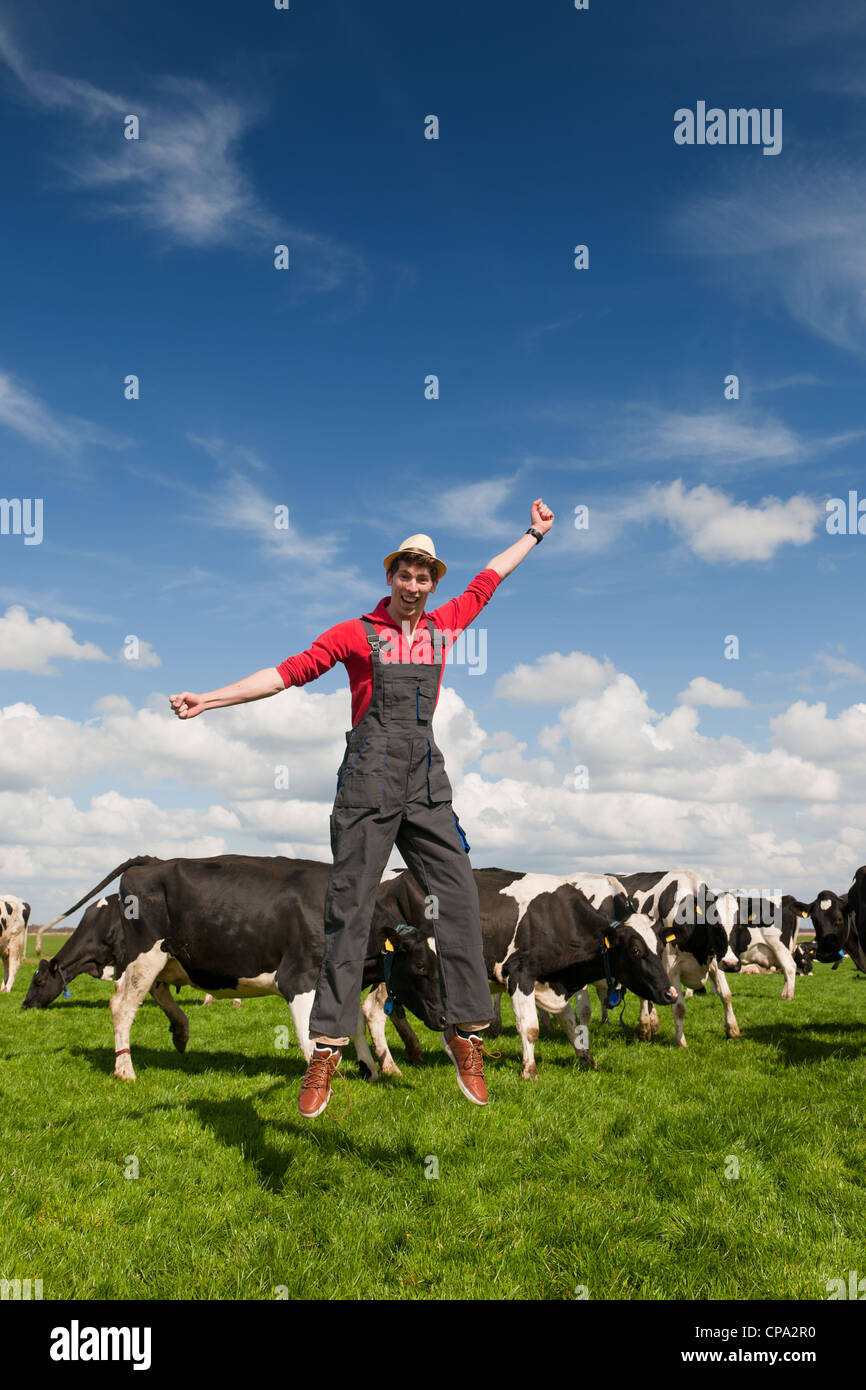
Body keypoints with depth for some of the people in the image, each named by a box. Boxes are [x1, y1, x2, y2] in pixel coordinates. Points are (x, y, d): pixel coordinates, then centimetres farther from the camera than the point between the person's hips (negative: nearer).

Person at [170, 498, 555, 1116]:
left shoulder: (446, 625, 16)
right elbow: (290, 671, 0)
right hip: (370, 776, -4)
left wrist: (534, 533, 41)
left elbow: (488, 578, 30)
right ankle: (328, 1048, 0)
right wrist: (209, 699, -7)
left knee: (459, 898, -3)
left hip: (428, 780, 4)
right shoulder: (357, 633, 5)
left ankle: (466, 1030, 7)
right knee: (350, 909, -4)